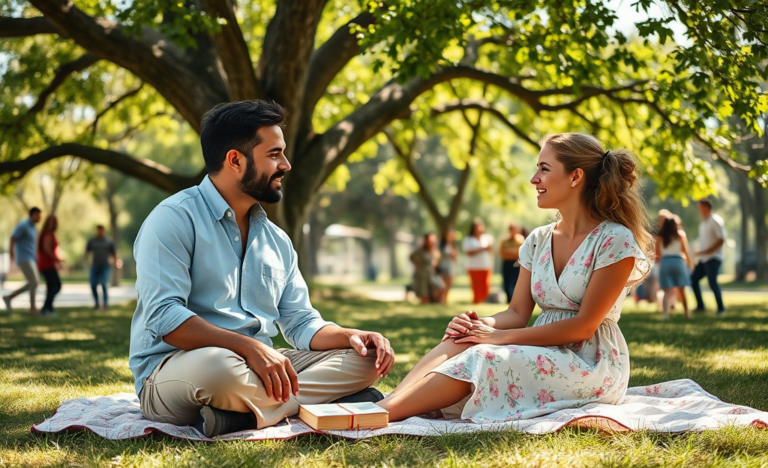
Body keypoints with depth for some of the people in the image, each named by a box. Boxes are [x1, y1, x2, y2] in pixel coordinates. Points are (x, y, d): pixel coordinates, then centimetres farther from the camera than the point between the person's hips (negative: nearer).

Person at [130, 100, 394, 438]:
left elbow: (301, 323, 17)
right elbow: (163, 317, -20)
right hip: (174, 371, -8)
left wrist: (350, 335, -5)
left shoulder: (277, 240, 18)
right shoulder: (174, 219, -7)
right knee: (216, 364, -42)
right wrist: (249, 347, -30)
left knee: (367, 358, -9)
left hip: (261, 371, 8)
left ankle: (240, 415, -25)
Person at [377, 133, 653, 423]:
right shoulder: (538, 241, 11)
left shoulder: (616, 241, -11)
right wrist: (482, 324, -15)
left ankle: (381, 413, -36)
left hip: (592, 366, -6)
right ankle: (381, 406, -37)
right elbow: (518, 313, 8)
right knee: (459, 342, -22)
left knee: (480, 358, -29)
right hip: (546, 356, 6)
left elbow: (584, 326, -16)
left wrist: (503, 336, -19)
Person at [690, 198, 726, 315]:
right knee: (693, 279, 5)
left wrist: (706, 251, -20)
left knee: (712, 282, -15)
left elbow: (721, 240, -17)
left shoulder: (716, 221, -10)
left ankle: (721, 308, -4)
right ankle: (700, 306, 12)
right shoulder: (703, 223, 16)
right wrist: (699, 252, 9)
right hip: (703, 259, 9)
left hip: (713, 258, -9)